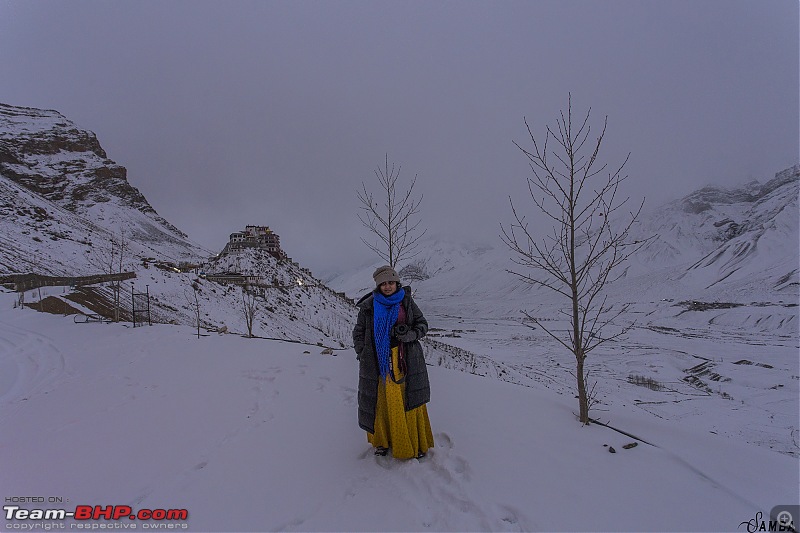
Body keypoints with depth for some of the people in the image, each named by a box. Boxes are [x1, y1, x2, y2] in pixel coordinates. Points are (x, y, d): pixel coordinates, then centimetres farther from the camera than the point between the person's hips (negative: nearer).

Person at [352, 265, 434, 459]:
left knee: (410, 400, 2)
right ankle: (381, 441, 26)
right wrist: (363, 355, -3)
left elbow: (423, 324, 8)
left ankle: (415, 443, 19)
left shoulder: (407, 301, 2)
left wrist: (409, 334, -12)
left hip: (406, 361, 0)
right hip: (378, 362, 0)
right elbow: (358, 333, 9)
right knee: (381, 401, 5)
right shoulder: (368, 306, 1)